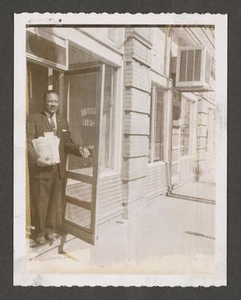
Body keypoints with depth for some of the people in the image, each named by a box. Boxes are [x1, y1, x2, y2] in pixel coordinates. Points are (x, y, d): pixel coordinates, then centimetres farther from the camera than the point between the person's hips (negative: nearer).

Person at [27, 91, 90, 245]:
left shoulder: (63, 122, 15)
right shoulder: (34, 119, 0)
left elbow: (68, 143, 12)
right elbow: (29, 142, -8)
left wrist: (79, 149, -7)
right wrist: (38, 159, -24)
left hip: (59, 169, 4)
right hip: (41, 168, -4)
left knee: (55, 201, 11)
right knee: (40, 202, 6)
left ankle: (49, 229, 29)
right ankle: (40, 232, 24)